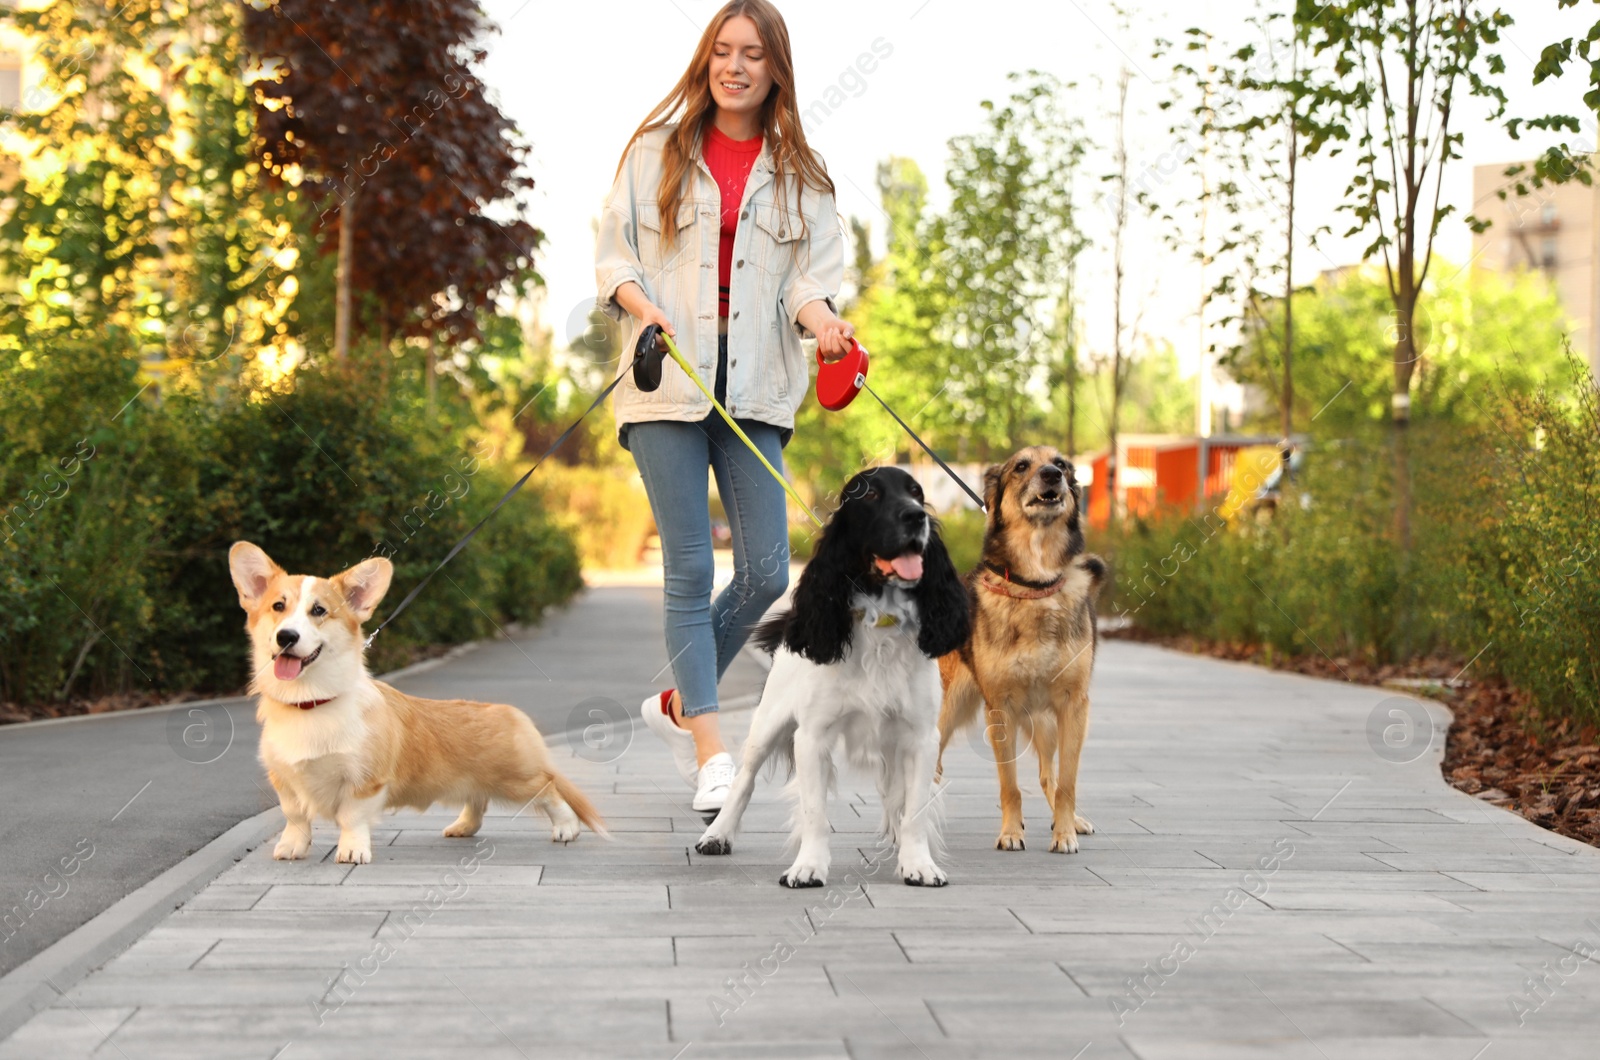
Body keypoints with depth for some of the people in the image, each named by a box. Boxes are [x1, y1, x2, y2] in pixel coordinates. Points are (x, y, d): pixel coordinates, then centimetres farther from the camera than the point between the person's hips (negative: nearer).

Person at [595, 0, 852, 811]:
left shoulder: (798, 174, 11)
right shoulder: (656, 151, 8)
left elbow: (809, 274, 4)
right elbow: (612, 253, 7)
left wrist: (820, 319, -18)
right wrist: (643, 308, -12)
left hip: (754, 390, 2)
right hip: (667, 383, -2)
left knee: (765, 571, -3)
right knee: (691, 569, -6)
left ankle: (678, 702, 19)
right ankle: (711, 752, -4)